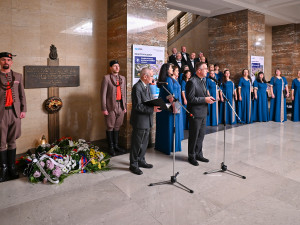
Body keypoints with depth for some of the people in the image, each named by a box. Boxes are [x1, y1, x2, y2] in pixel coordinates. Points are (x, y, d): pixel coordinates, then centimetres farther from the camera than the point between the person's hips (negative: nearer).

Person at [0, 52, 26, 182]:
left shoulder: (18, 76, 12)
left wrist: (23, 110, 5)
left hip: (15, 112, 2)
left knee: (12, 142, 8)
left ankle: (12, 167, 15)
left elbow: (22, 94, 12)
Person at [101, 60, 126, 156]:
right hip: (111, 106, -5)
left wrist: (124, 106, 13)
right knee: (110, 127, 4)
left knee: (117, 127, 12)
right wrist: (104, 108, -11)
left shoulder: (122, 78, 13)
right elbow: (103, 94, -7)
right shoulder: (106, 78, -4)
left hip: (120, 106, 5)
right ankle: (110, 147, 14)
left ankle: (116, 145, 23)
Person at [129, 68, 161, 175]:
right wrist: (152, 109, -27)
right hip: (139, 121, -9)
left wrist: (155, 105, 2)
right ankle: (133, 165, 18)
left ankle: (141, 161, 35)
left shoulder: (147, 86, 10)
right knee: (137, 144, 4)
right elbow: (138, 106, -23)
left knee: (144, 143, 19)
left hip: (147, 120, 9)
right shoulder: (137, 87, -19)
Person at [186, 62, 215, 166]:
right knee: (194, 136, 4)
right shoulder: (192, 82, -17)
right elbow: (190, 99, -21)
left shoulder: (203, 80, 12)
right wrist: (205, 99, -19)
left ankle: (198, 154, 31)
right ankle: (192, 157, 19)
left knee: (201, 135, 17)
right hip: (195, 113, -9)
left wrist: (208, 98, 3)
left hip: (203, 113, 9)